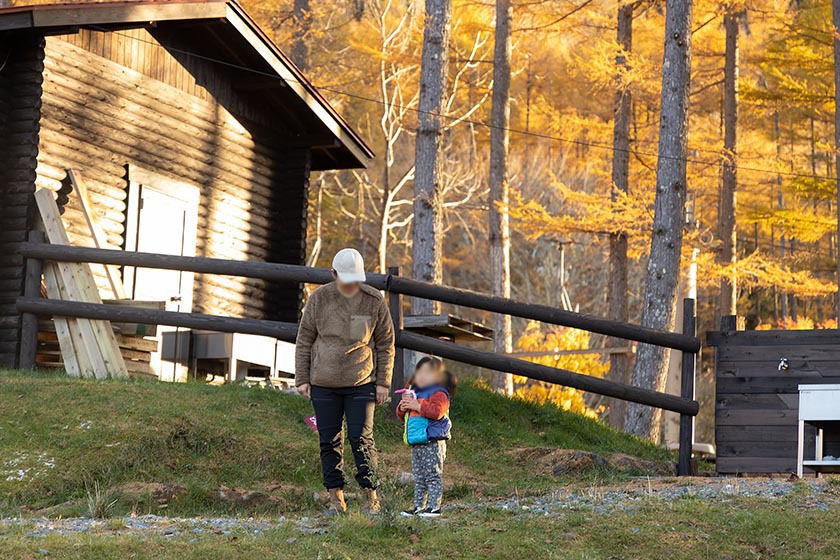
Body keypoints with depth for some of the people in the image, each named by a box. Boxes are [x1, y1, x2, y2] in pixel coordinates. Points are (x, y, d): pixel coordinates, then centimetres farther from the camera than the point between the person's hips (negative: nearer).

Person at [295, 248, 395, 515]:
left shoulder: (374, 301, -2)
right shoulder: (319, 298, -1)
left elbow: (386, 344, 5)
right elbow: (304, 340, 6)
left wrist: (383, 383, 1)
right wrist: (302, 379, 2)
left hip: (361, 383, -1)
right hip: (324, 383, 2)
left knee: (361, 439, -7)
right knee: (330, 442, 5)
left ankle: (370, 495, 2)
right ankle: (336, 496, 12)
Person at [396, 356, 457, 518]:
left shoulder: (439, 394, -8)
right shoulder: (414, 392, 19)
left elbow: (436, 411, -27)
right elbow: (402, 416, 24)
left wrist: (416, 405, -23)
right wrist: (403, 407, 1)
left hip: (432, 443, -9)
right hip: (416, 444, 9)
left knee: (433, 476, -6)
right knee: (418, 478, 13)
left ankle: (434, 507, -5)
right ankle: (418, 506, 19)